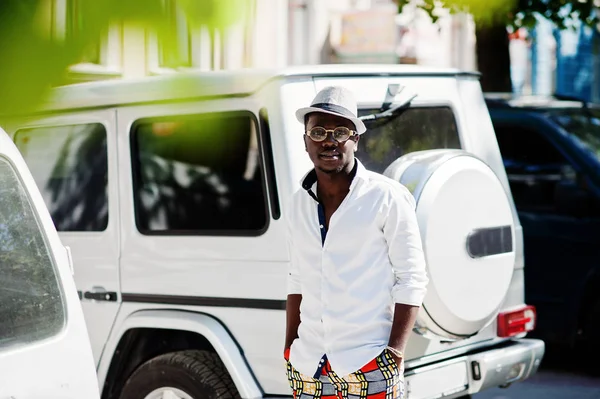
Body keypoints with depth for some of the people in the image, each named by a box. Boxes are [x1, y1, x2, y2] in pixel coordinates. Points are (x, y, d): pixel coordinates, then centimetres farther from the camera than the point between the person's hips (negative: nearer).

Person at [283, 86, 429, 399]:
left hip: (369, 366, -5)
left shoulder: (387, 197, -6)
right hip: (307, 366, 5)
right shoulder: (299, 203, 10)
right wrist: (289, 348, 14)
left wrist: (395, 352, -13)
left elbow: (411, 281, -7)